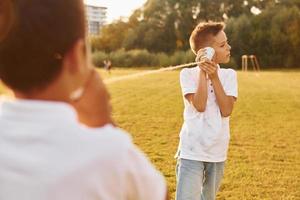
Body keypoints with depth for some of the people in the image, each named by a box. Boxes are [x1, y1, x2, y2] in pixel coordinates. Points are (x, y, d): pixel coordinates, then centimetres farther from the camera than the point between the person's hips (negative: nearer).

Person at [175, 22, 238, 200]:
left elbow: (226, 110, -8)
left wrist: (214, 77, -13)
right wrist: (202, 71, -15)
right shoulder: (188, 74, -5)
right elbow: (199, 106, -19)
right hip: (192, 152, -4)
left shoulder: (229, 75, 4)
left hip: (218, 153, 4)